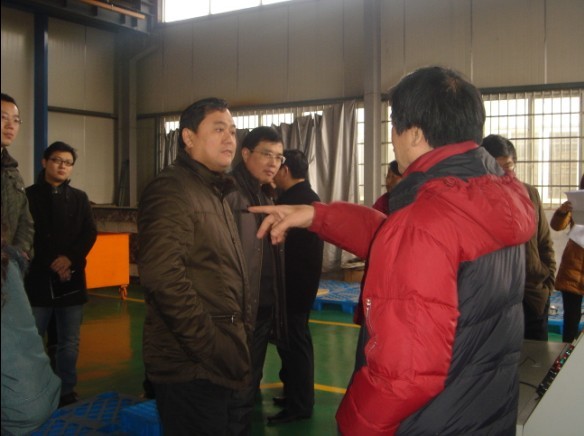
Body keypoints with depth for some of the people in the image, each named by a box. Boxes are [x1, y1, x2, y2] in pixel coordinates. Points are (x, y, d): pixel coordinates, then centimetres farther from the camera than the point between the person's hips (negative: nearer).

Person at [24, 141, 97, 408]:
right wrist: (51, 264, -13)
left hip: (71, 280, 3)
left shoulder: (79, 198, 12)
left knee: (69, 343, 7)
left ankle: (66, 393, 18)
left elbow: (90, 234, 2)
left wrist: (70, 258, -14)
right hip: (37, 279, -3)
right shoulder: (29, 196, 3)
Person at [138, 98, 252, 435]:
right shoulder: (171, 190, -13)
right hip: (191, 364, -9)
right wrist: (214, 349, -22)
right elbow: (164, 279, -25)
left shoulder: (217, 194, 18)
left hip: (218, 362, 9)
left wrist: (241, 339, 13)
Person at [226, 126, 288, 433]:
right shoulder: (228, 192, -13)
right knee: (237, 388, 2)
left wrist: (276, 307, 16)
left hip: (264, 308, 9)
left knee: (251, 382, 20)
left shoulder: (267, 197, 15)